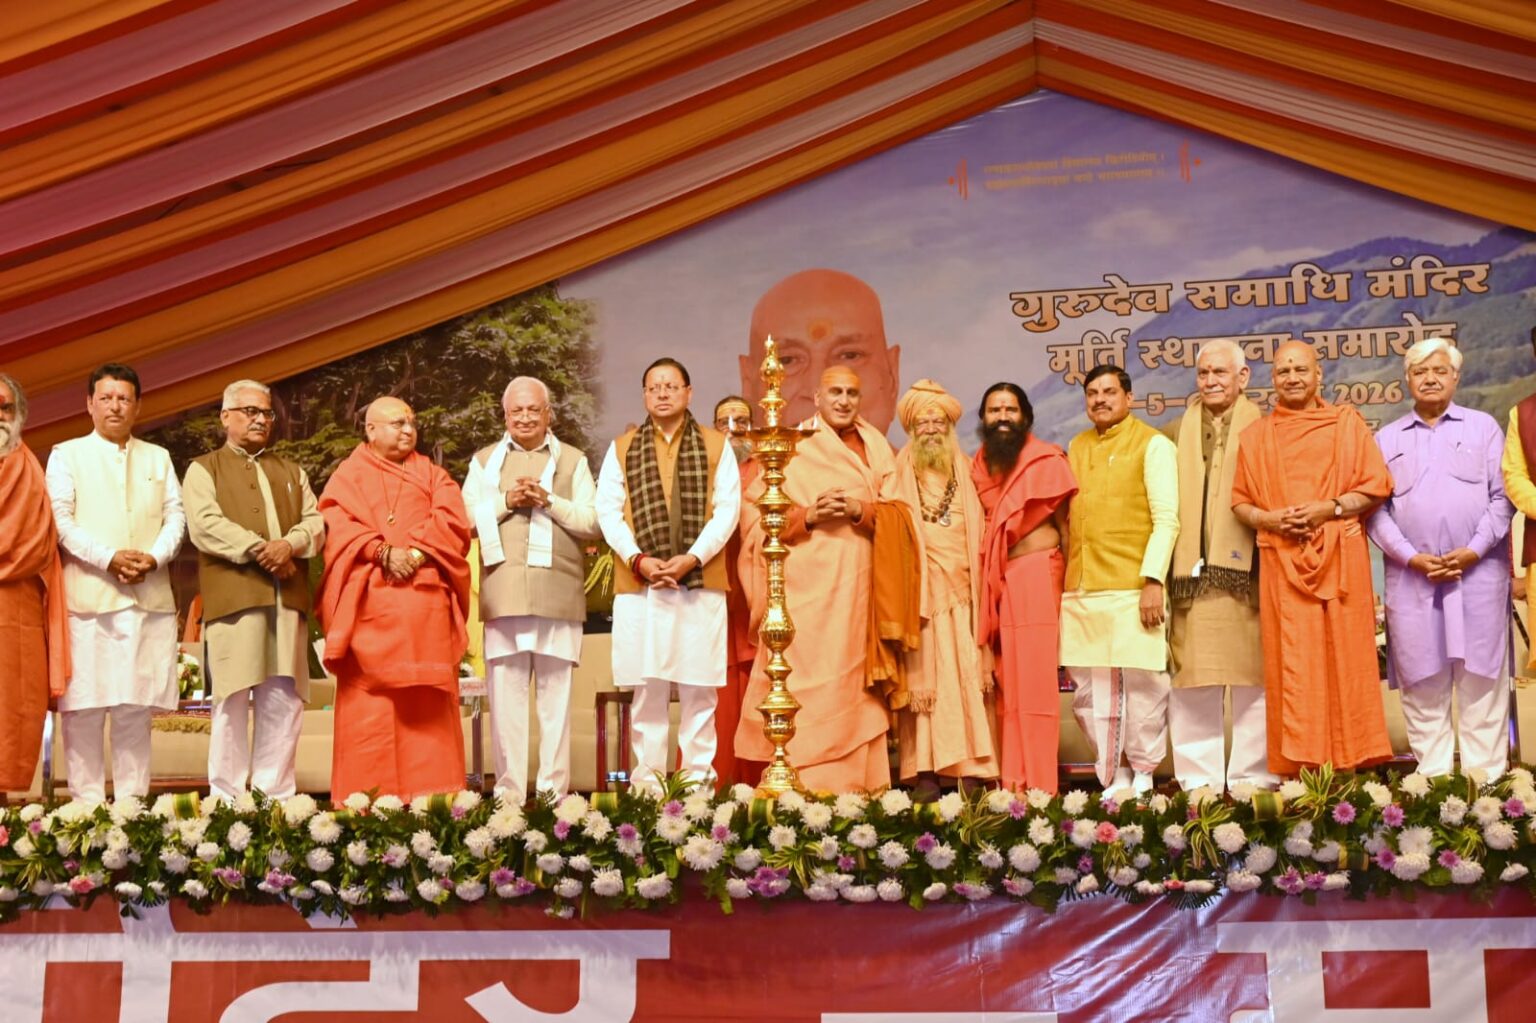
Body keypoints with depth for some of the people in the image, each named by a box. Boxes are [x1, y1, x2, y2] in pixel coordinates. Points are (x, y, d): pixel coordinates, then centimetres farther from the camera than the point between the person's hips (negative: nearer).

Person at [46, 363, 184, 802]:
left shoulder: (158, 458, 20)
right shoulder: (66, 455, 10)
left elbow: (175, 515, 10)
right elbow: (60, 519, -2)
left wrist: (154, 557, -9)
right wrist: (108, 558, -14)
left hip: (150, 598, 3)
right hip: (88, 597, -2)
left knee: (136, 708, 2)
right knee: (83, 708, -5)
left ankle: (132, 804, 5)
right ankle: (87, 806, -1)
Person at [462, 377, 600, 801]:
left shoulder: (573, 460, 16)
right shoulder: (484, 460, 19)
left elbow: (592, 521, 5)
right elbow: (465, 517, 8)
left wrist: (548, 501, -7)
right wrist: (506, 501, -6)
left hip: (558, 593, -1)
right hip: (503, 591, 1)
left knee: (556, 692, -1)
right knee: (505, 693, -1)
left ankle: (554, 790, 3)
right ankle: (509, 790, 3)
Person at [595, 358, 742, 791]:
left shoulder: (716, 446, 11)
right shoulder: (622, 449, 15)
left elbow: (727, 508, 1)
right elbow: (607, 509, 6)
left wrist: (692, 557, -12)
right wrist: (638, 560, -9)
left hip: (701, 582, -1)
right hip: (638, 584, 1)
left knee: (699, 687, -1)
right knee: (646, 687, 1)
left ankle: (698, 777, 4)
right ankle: (647, 779, 5)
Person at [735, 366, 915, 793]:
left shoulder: (877, 447, 16)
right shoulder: (792, 446, 7)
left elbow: (900, 513, 7)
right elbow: (755, 510, 1)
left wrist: (861, 511, -11)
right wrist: (807, 516, -13)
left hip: (859, 583, 3)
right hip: (807, 582, -3)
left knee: (855, 686, 2)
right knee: (809, 683, -8)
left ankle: (859, 783, 4)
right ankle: (804, 785, -7)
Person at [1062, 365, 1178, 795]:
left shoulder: (1153, 445, 0)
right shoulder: (1076, 448, 17)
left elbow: (1166, 520, -6)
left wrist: (1153, 580, -15)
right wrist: (1066, 579, 13)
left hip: (1133, 587, -5)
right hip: (1079, 590, 5)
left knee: (1141, 681, -4)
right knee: (1089, 688, 4)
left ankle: (1143, 772, 10)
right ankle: (1112, 775, 14)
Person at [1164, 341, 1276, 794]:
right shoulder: (1179, 432, 13)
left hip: (1246, 569, -2)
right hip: (1192, 573, 2)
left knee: (1252, 680, 1)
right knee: (1192, 682, 2)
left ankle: (1253, 776, 9)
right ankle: (1198, 778, 9)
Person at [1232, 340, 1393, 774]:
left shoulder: (1347, 423, 9)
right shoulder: (1255, 436, 13)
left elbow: (1377, 486, 4)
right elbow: (1240, 502, 12)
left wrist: (1330, 509, -11)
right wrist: (1269, 519, -8)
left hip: (1340, 558, -1)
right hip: (1282, 562, 1)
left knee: (1344, 659, -3)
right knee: (1291, 665, -3)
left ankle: (1349, 764, 2)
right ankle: (1300, 767, 0)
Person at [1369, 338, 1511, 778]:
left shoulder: (1484, 427, 10)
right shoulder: (1386, 439, 13)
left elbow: (1501, 497, 3)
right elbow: (1375, 507, 5)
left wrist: (1474, 550, -10)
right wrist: (1411, 557, -8)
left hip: (1478, 571, -1)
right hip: (1412, 576, 1)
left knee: (1480, 676, -2)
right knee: (1422, 680, 2)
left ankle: (1485, 775, 3)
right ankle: (1432, 774, 9)